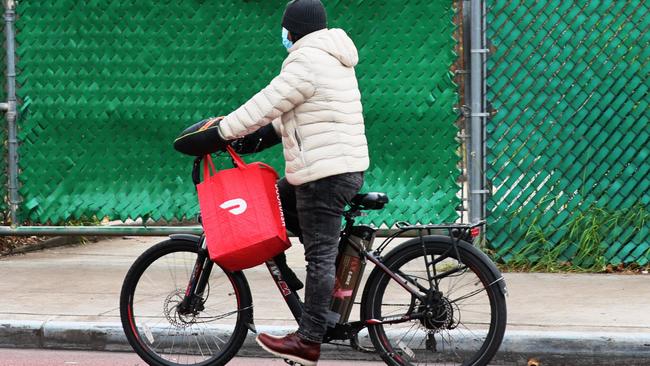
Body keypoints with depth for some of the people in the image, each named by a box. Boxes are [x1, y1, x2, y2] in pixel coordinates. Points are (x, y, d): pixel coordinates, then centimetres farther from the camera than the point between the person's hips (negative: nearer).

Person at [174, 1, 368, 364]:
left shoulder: (306, 62, -15)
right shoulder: (333, 58, 17)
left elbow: (265, 106, -15)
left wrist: (218, 132, -6)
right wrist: (260, 134, 18)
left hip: (325, 173, -10)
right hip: (346, 165, 10)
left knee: (320, 255, -7)